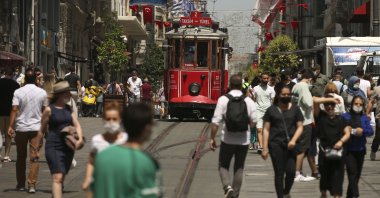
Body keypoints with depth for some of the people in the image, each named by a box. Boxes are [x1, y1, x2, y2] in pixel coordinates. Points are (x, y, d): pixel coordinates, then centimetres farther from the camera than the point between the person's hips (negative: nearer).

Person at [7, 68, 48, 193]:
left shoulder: (18, 92, -4)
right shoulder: (42, 93, 0)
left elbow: (14, 110, -12)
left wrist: (10, 126, -13)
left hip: (21, 128, 0)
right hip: (37, 128, 0)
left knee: (21, 157, 13)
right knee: (34, 157, 0)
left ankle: (21, 184, 20)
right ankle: (32, 184, -10)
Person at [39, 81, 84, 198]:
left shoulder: (68, 109, 11)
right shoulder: (49, 110, -5)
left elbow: (77, 125, 5)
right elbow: (42, 130, 1)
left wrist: (80, 139, -13)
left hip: (68, 147, 6)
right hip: (54, 147, -6)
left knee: (62, 176, 13)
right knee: (57, 177, -15)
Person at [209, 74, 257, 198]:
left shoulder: (223, 100, -9)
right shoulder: (249, 101, -3)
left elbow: (215, 122, -11)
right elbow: (253, 122, 1)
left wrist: (212, 138, -2)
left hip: (227, 140, -2)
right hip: (243, 140, 2)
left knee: (223, 166, 12)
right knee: (239, 168, 15)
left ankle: (227, 187, -12)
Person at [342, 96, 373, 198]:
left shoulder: (365, 118, 7)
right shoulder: (345, 116, -1)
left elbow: (370, 131, -3)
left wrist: (362, 131, -22)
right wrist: (354, 131, -18)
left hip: (360, 150, 4)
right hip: (349, 150, -4)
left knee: (357, 174, 10)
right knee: (352, 173, -15)